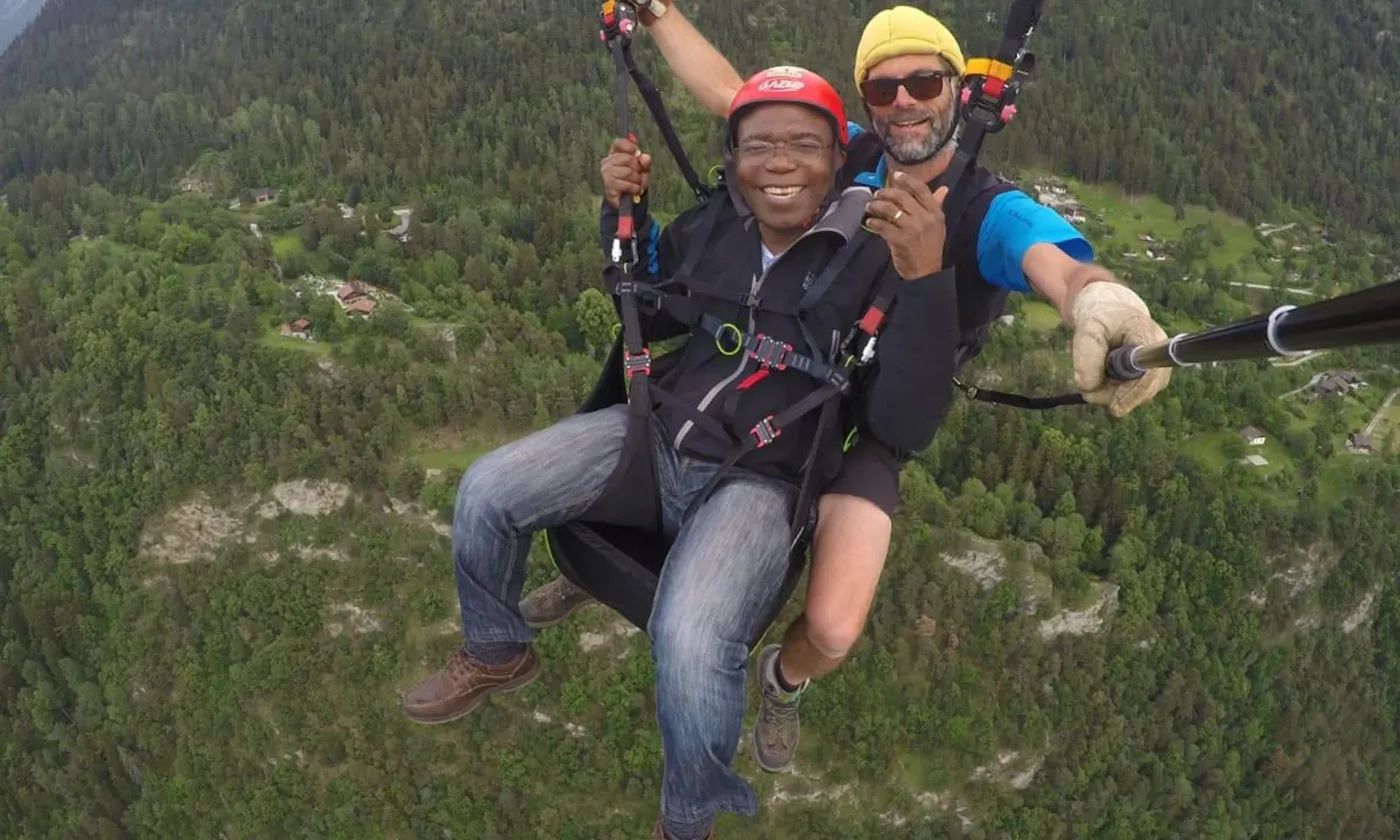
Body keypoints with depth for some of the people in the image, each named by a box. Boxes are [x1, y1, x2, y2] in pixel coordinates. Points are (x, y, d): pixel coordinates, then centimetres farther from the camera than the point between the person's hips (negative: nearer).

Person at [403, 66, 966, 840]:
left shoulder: (872, 261, -11)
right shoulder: (710, 228, 2)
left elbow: (904, 427, -19)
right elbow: (643, 318, 19)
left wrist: (924, 283, -31)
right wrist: (622, 213, 4)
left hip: (758, 480, -5)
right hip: (654, 430, 6)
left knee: (690, 647, -31)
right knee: (485, 490, -3)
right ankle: (497, 656, 26)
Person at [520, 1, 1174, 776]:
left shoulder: (995, 214, -17)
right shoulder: (844, 156, -5)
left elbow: (1061, 267, -39)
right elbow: (725, 91, 2)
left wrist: (1101, 299, -63)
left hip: (864, 435, -3)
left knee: (833, 630, -20)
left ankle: (784, 680, 22)